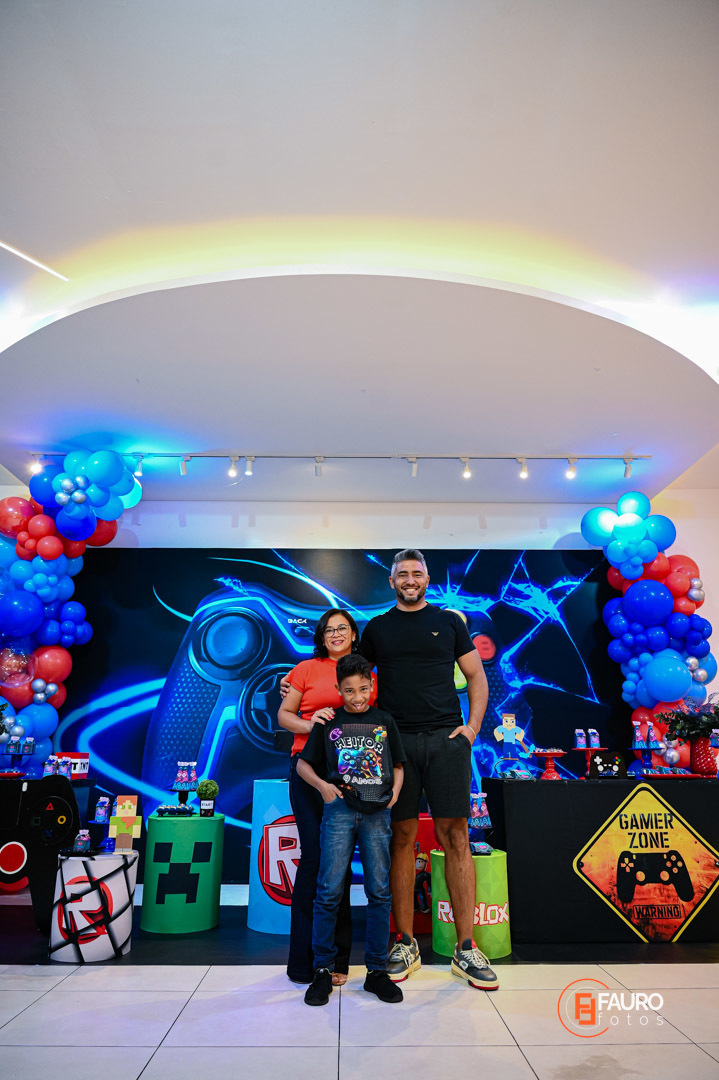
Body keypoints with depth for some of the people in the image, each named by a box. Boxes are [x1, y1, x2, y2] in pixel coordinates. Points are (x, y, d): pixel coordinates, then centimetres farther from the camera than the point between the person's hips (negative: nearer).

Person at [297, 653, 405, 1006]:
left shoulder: (384, 721, 11)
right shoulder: (329, 722, 7)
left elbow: (398, 764, 17)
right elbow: (303, 763, 10)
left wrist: (395, 790, -1)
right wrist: (323, 785, -5)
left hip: (377, 811, 1)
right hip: (339, 809, -1)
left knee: (379, 891, 5)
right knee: (329, 890, -1)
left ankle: (376, 970, 18)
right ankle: (323, 970, 14)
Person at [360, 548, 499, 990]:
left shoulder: (449, 622, 10)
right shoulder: (377, 628, 11)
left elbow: (477, 676, 11)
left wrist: (474, 725, -1)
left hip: (446, 738, 0)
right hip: (396, 740, 1)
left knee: (456, 837, -1)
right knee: (403, 837, 4)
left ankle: (466, 948, 9)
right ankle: (406, 943, 16)